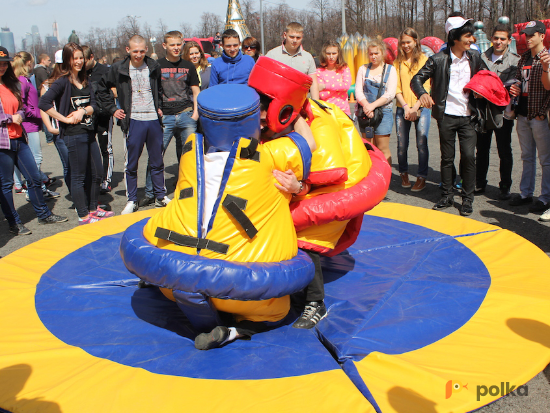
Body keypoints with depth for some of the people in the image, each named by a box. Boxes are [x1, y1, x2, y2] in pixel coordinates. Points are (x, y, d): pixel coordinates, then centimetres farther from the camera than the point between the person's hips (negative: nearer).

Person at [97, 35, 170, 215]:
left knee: (157, 162, 9)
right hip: (133, 121, -2)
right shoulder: (118, 69, -1)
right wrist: (113, 109, 5)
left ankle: (160, 197, 21)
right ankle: (132, 201, 13)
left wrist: (159, 107, 11)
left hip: (153, 119, 2)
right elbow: (102, 89, 11)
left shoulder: (154, 66, 5)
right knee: (131, 164, 2)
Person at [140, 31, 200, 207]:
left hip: (186, 115, 2)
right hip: (165, 118, -2)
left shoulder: (188, 66, 12)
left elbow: (195, 91, 15)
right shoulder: (157, 65, 6)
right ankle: (149, 194, 6)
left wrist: (195, 112, 3)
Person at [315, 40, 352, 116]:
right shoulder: (319, 71, 7)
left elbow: (347, 85, -7)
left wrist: (325, 86, -5)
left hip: (343, 110, 1)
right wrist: (339, 84, -4)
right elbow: (322, 95, -5)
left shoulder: (344, 69, 13)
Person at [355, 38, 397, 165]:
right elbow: (358, 90, 4)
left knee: (383, 149, -4)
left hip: (384, 112, -3)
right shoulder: (363, 69, 14)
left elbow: (390, 94, -5)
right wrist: (366, 105, -14)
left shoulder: (390, 70, 6)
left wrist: (373, 105, -16)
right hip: (366, 112, 3)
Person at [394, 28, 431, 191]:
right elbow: (396, 87, 5)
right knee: (401, 145, 2)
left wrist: (415, 107, -11)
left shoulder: (424, 60, 3)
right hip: (402, 108, 2)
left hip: (421, 107, -2)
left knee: (421, 144, -5)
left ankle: (422, 178, 5)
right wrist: (405, 106, -8)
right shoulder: (398, 62, 10)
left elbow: (426, 86, -2)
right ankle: (404, 174, 22)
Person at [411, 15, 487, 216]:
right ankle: (447, 196, 20)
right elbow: (417, 79, -6)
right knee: (447, 158, 7)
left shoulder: (475, 57, 5)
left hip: (468, 116, 2)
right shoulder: (438, 59, -6)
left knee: (469, 156, -5)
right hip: (446, 116, -2)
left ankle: (467, 199, 7)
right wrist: (422, 94, -26)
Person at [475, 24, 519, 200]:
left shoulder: (515, 61, -3)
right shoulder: (483, 57, 7)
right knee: (481, 149, 12)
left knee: (504, 152, 6)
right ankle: (480, 183, 25)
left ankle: (505, 187, 17)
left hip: (503, 113, -3)